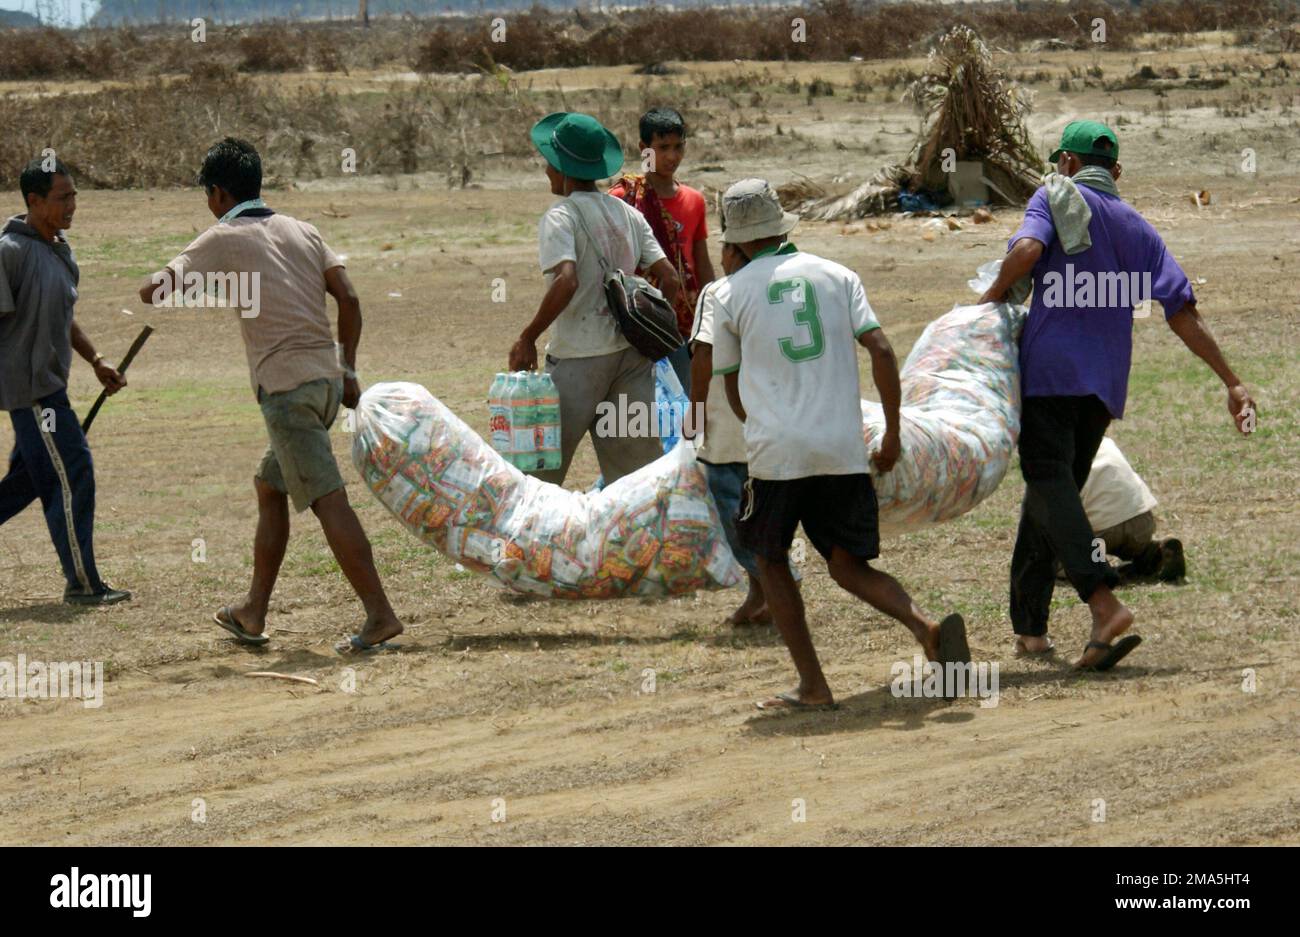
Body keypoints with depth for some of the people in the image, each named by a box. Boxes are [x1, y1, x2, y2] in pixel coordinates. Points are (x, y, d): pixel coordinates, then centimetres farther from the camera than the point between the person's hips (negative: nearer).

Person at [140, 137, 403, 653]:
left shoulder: (223, 239, -2)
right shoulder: (302, 231, 15)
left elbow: (153, 291, -7)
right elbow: (348, 299, 9)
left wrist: (185, 282, 16)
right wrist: (347, 370, 14)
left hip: (287, 387, -7)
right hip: (326, 378, 8)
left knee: (327, 502, -10)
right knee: (269, 488, 20)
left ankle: (379, 614, -15)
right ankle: (253, 611, 24)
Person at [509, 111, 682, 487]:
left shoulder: (561, 217, -11)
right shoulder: (627, 214, 10)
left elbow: (566, 281, -25)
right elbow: (668, 277, 6)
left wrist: (528, 337, -18)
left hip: (579, 357, -6)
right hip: (631, 353, 7)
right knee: (640, 465, 10)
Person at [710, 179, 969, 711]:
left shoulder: (731, 293, 6)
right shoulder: (836, 276, 10)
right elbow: (881, 352, 0)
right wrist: (893, 434, 6)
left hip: (776, 451, -3)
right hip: (844, 449, 3)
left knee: (770, 561, 16)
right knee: (849, 567, 10)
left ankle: (812, 685, 8)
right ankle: (926, 626, -18)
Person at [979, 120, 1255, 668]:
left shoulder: (1055, 199, 3)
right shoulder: (1138, 229, 17)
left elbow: (1026, 249, -19)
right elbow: (1183, 312, 9)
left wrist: (994, 295, 0)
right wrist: (1231, 383, 7)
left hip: (1050, 366, -6)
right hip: (1105, 381, 6)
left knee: (1049, 485, -15)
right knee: (1053, 492, 16)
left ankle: (1104, 604, -35)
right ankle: (1029, 627, 17)